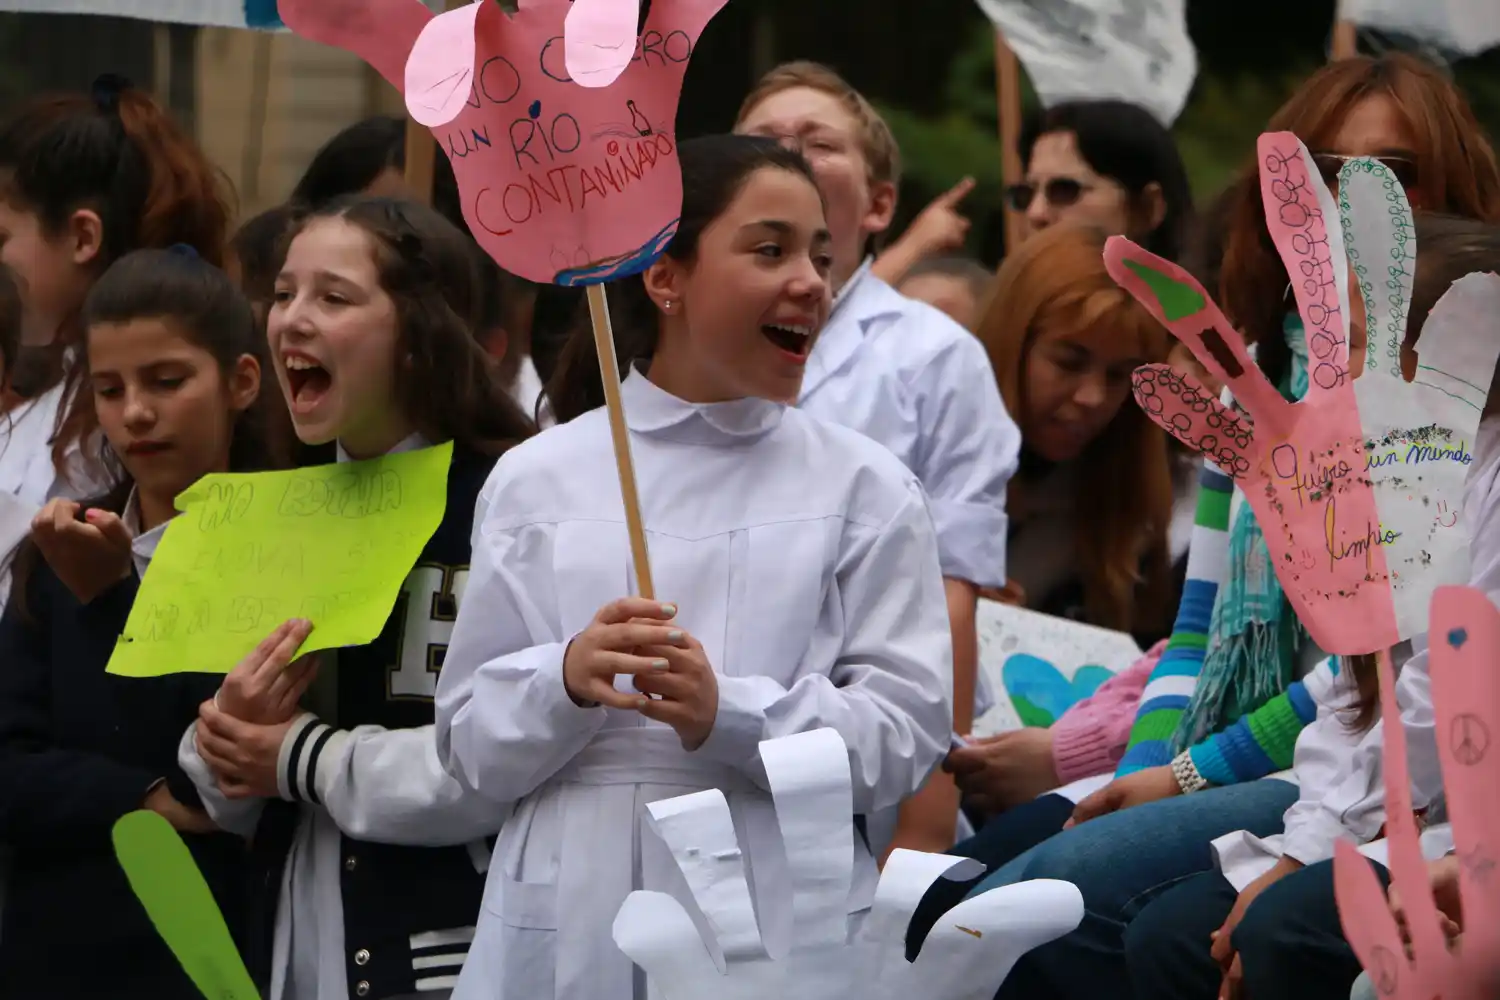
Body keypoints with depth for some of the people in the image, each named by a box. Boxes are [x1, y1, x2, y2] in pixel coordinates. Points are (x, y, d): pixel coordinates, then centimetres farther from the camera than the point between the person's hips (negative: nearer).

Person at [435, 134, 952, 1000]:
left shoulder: (866, 490, 4)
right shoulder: (538, 481, 6)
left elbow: (905, 736, -4)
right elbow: (470, 742, 4)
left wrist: (730, 716, -17)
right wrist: (567, 682, -15)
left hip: (783, 926, -1)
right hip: (567, 928, 1)